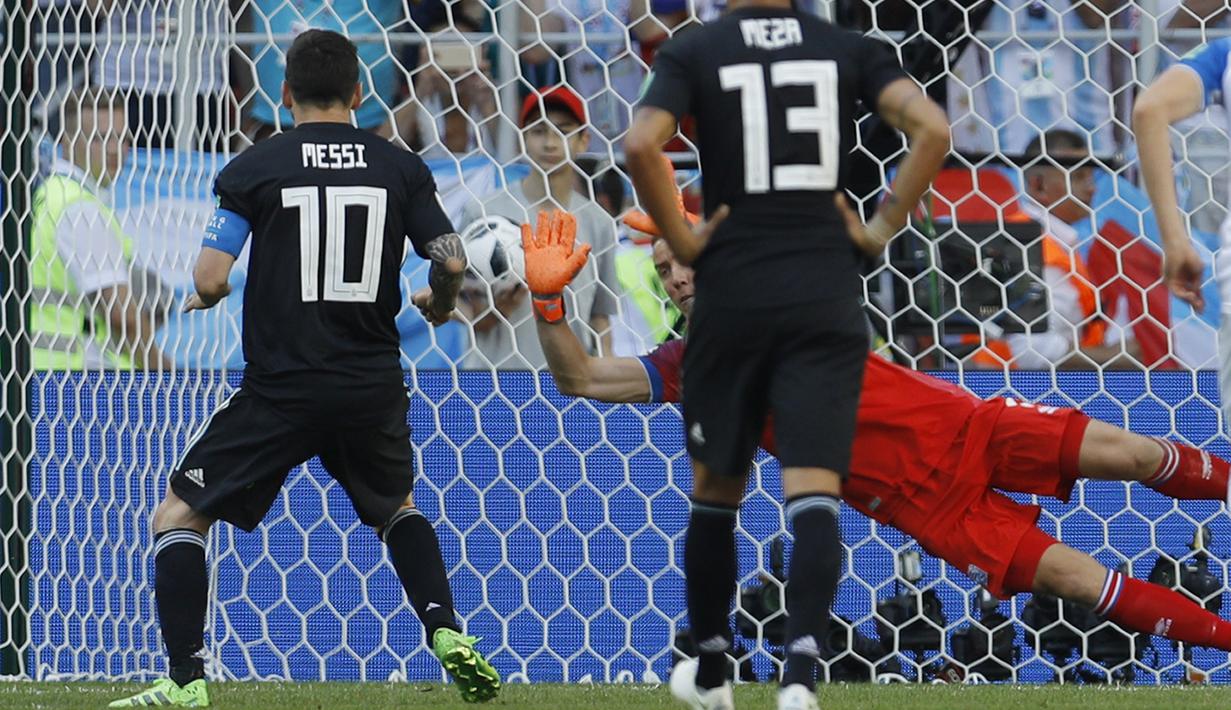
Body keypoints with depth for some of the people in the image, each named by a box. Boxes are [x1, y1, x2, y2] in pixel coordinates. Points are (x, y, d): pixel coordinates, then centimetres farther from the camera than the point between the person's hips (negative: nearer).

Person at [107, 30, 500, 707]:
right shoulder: (400, 166, 3)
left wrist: (200, 297, 13)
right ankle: (447, 633, 11)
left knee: (179, 515, 9)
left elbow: (211, 278, -11)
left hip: (281, 390, -3)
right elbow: (451, 262, -1)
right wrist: (438, 304, 21)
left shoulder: (254, 167, -5)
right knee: (397, 508, 31)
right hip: (374, 388, 4)